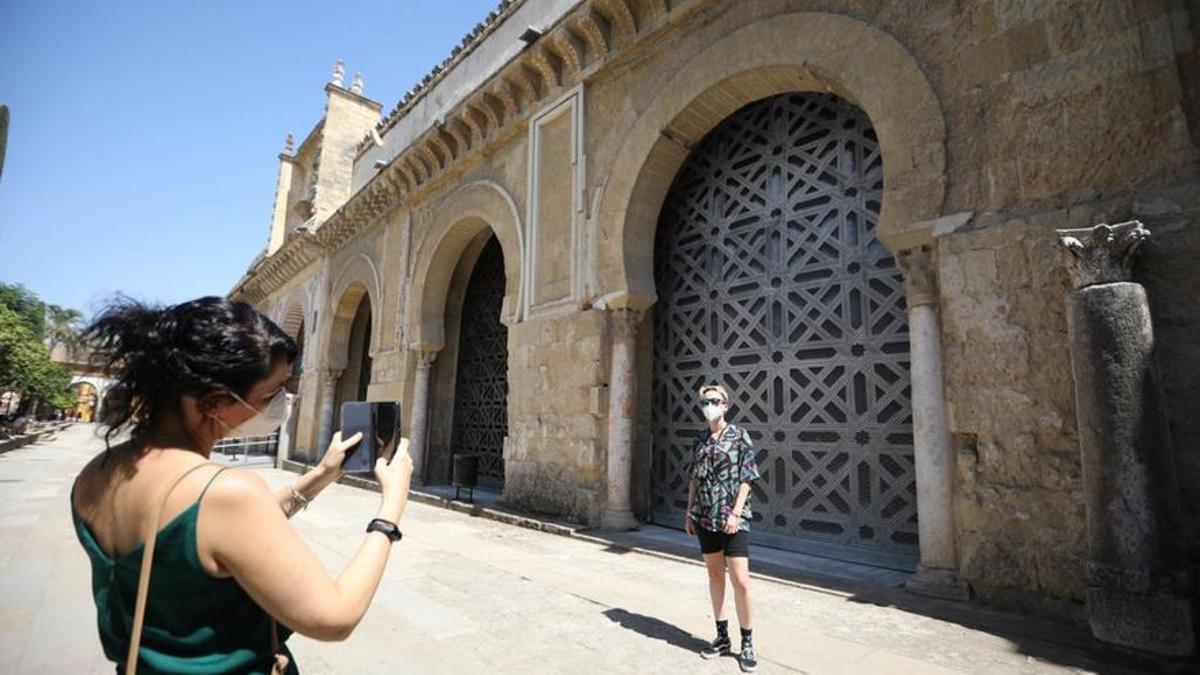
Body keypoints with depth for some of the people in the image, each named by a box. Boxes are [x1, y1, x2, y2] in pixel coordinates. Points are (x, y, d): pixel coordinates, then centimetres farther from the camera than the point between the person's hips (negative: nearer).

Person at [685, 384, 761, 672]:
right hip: (705, 516, 5)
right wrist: (689, 512, 9)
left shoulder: (739, 435, -5)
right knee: (714, 574, 13)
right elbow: (694, 478, 12)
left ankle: (747, 643, 13)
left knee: (740, 580, -5)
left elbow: (747, 477, -9)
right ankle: (722, 636, 27)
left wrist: (736, 512, -16)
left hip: (731, 517, -5)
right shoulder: (700, 440, 8)